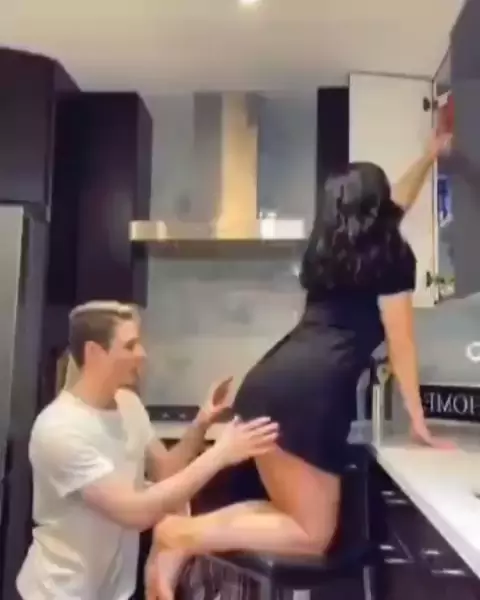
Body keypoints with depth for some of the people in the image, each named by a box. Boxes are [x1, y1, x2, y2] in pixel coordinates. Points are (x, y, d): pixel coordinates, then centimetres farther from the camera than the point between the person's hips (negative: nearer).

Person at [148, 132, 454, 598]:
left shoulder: (330, 247, 24)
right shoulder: (390, 253, 4)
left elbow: (393, 205, 41)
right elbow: (401, 344, 5)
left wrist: (430, 155, 52)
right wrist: (418, 422, 14)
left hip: (268, 382, 8)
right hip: (307, 392, -8)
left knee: (286, 512, 15)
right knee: (312, 535, 3)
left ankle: (180, 543, 0)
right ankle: (186, 534, -10)